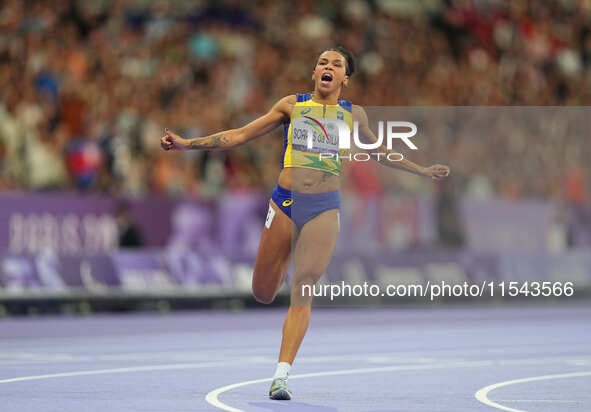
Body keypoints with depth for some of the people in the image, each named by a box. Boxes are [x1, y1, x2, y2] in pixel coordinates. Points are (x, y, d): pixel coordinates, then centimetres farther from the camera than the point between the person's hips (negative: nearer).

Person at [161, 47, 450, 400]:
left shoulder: (353, 114, 12)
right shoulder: (292, 105, 10)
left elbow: (379, 152, 30)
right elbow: (240, 135, 12)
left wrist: (423, 171, 33)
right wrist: (187, 144, 5)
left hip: (324, 209, -1)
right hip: (285, 203, 1)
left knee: (303, 292, -12)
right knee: (263, 293, 3)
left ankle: (282, 376, -14)